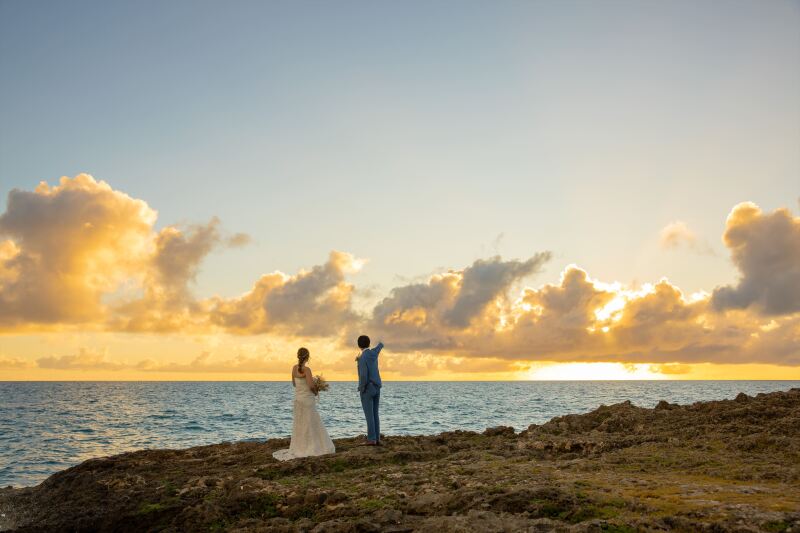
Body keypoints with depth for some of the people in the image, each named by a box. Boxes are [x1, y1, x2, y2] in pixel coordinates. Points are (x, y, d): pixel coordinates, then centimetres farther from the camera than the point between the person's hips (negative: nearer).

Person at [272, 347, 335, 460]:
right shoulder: (306, 369, -17)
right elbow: (311, 386, -21)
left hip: (298, 399, 7)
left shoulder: (294, 368, 4)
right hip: (307, 399, -7)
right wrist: (316, 391, -1)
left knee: (299, 424, 12)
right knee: (310, 423, 2)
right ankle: (312, 447, 5)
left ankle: (299, 447, 15)